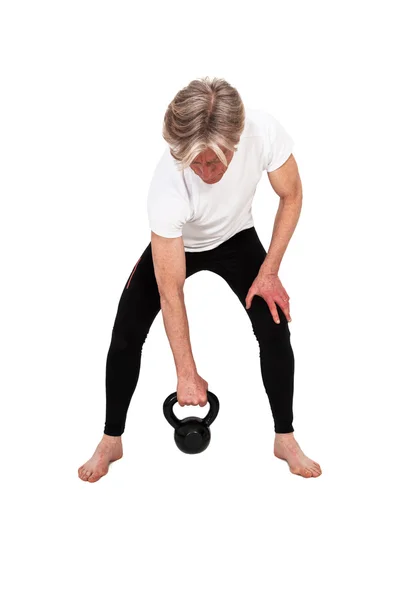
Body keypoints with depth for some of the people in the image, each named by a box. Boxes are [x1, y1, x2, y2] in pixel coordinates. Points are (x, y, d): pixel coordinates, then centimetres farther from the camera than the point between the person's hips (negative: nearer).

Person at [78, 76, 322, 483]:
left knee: (275, 328, -12)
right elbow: (170, 293, -32)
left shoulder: (263, 131, -37)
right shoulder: (167, 188, -41)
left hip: (236, 239, 2)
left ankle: (285, 440, 7)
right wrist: (186, 374, -27)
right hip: (175, 246, -2)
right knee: (126, 334, -11)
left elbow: (291, 196, -14)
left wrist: (269, 272, -17)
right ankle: (111, 442, 10)